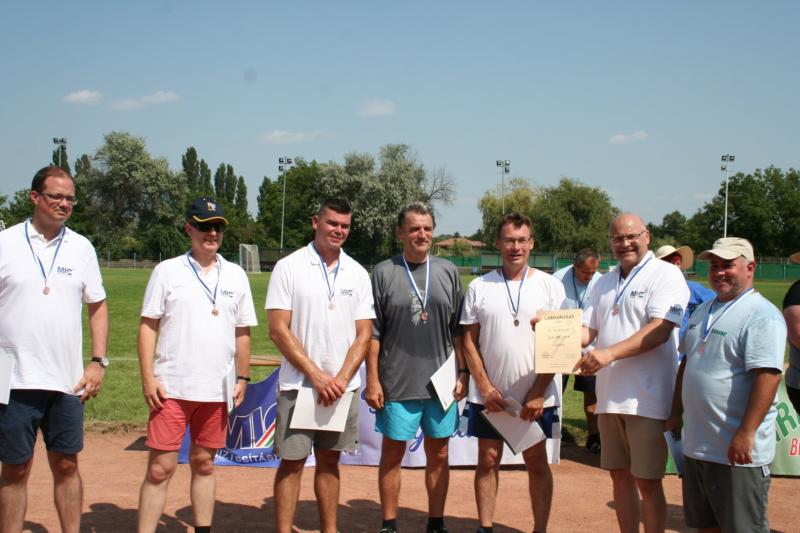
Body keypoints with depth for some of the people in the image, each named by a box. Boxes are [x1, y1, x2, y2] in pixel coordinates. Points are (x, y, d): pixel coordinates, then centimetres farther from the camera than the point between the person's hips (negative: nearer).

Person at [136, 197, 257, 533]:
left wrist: (242, 378, 7)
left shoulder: (236, 275, 10)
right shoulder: (167, 271, 2)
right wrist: (148, 378, -9)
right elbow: (148, 326, -1)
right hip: (171, 388, -3)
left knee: (204, 464, 12)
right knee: (160, 467, -4)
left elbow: (242, 332, 13)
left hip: (217, 390, 3)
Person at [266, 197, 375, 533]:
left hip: (343, 385, 3)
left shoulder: (358, 274, 6)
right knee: (292, 461, 1)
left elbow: (364, 334, 4)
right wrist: (316, 375, -14)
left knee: (329, 460, 12)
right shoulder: (289, 267, -4)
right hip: (298, 384, -3)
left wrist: (342, 378, -9)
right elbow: (278, 330, -9)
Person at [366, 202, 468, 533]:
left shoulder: (448, 272, 6)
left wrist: (463, 373, 4)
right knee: (392, 454, 6)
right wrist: (372, 380, -6)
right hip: (397, 382, -2)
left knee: (438, 455, 10)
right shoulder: (384, 272, -2)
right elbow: (372, 332, -2)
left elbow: (458, 330, 9)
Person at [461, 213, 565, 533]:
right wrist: (485, 387, -6)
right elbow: (469, 341, 3)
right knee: (487, 461, 7)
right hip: (488, 394, 1)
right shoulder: (479, 287, 2)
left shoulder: (550, 286, 0)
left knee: (537, 462, 7)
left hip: (536, 396, -1)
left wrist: (538, 393, -9)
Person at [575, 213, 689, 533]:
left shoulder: (665, 274, -6)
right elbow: (587, 331, 13)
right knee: (619, 476, 14)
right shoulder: (604, 283, 16)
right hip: (609, 395, 7)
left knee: (648, 482, -1)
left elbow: (659, 330, -18)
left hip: (647, 398, -6)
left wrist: (609, 353, -28)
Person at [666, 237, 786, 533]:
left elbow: (768, 376, -22)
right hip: (696, 446, 9)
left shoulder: (762, 315, -14)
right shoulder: (703, 311, 15)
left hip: (737, 452, -9)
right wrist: (676, 413, 19)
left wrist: (746, 434, -26)